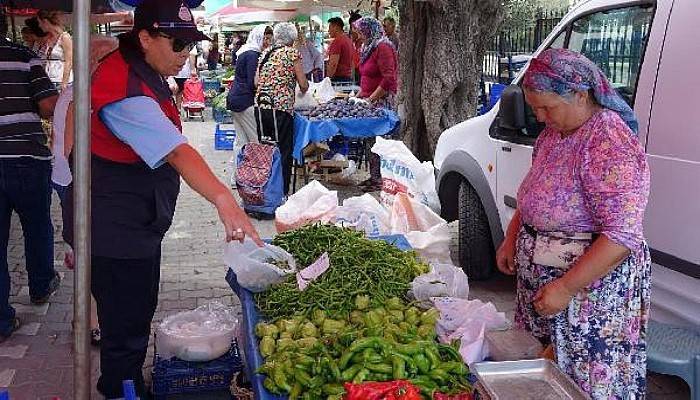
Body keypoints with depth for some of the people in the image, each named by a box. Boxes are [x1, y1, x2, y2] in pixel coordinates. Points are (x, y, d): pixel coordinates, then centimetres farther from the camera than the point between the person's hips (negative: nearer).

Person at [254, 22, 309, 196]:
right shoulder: (292, 53, -1)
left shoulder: (265, 53, 15)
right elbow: (303, 85, -2)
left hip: (260, 106, 6)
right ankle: (281, 193, 4)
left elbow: (257, 81, 14)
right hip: (281, 108, -6)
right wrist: (304, 87, 19)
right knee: (283, 153, 2)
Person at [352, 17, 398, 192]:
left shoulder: (383, 47, -12)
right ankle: (374, 176, 18)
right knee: (371, 139, 11)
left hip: (382, 101, -10)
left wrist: (371, 98, -17)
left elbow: (389, 79, -20)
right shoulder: (368, 47, 18)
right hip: (370, 100, 10)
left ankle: (380, 179, -3)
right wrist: (359, 95, 16)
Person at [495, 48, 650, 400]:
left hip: (591, 289, -9)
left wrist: (566, 288, -25)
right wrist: (511, 239, 11)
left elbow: (623, 236, -27)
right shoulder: (553, 133, 6)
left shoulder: (610, 145, -23)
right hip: (539, 279, 9)